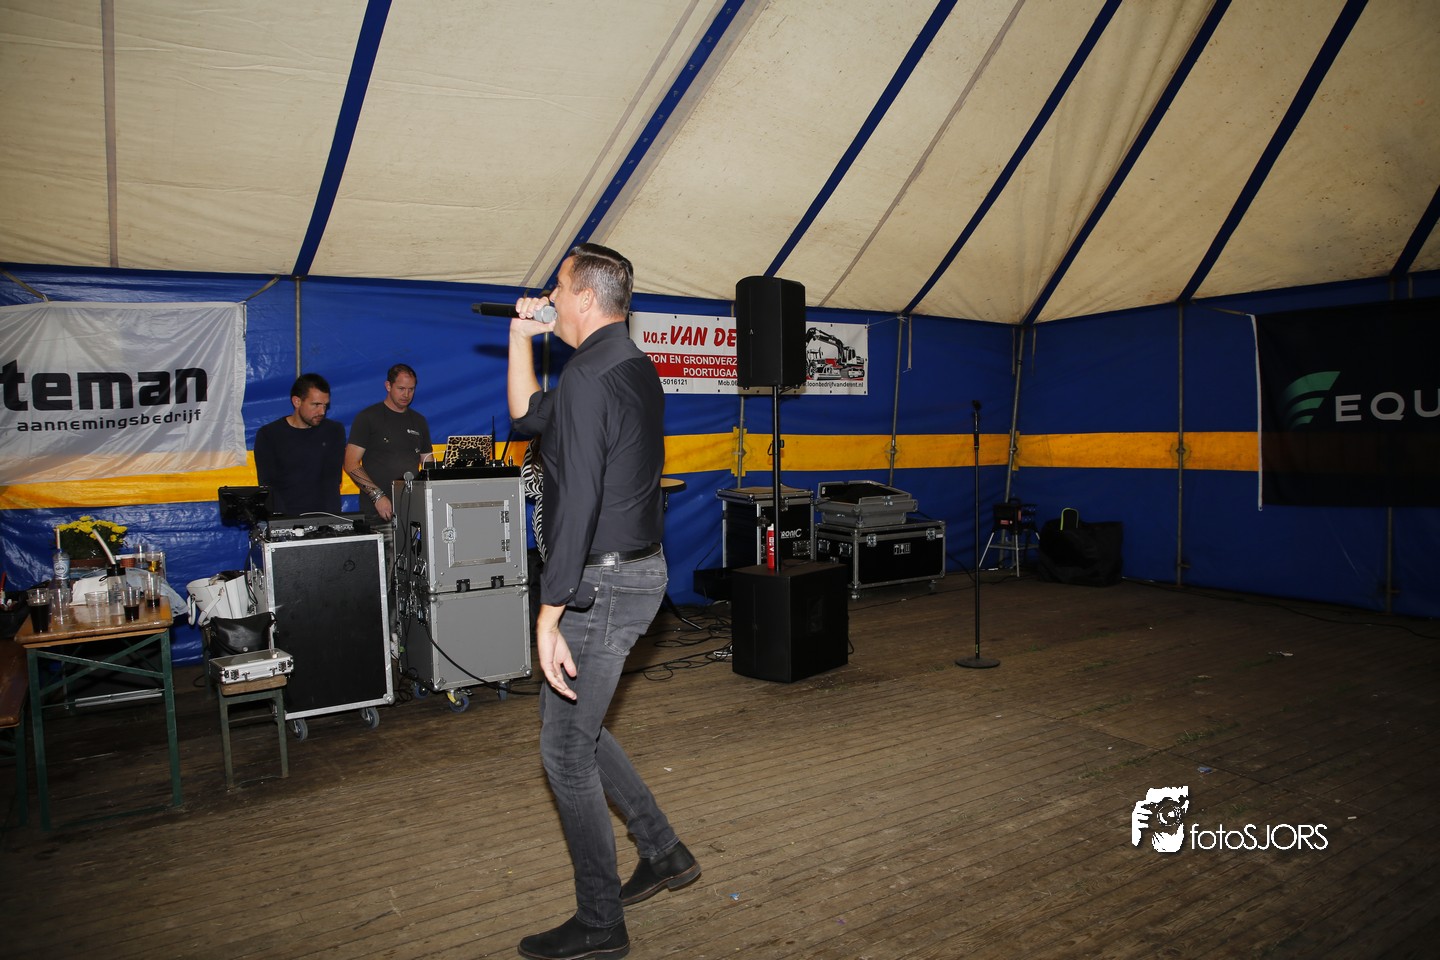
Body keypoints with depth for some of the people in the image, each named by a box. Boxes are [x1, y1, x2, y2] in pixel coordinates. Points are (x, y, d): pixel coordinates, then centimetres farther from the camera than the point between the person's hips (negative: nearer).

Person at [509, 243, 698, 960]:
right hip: (639, 572, 10)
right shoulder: (635, 368, 13)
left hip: (601, 584, -10)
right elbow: (527, 416, 22)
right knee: (573, 726, 23)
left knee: (566, 750, 3)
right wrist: (521, 335, 14)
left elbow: (577, 503, -25)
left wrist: (549, 617, -23)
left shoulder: (588, 376, -18)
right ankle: (663, 853, 32)